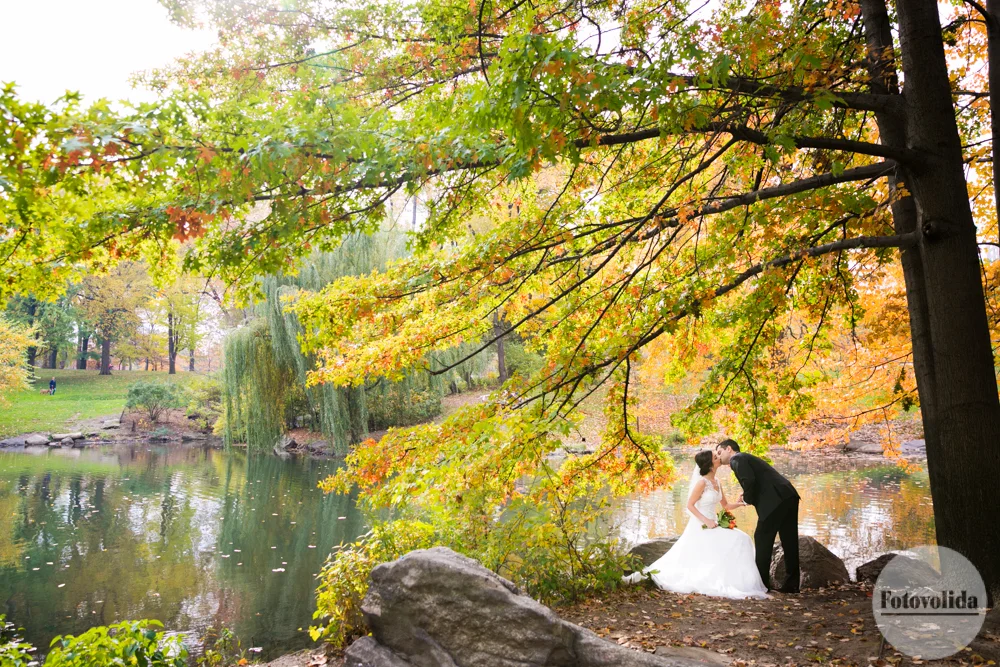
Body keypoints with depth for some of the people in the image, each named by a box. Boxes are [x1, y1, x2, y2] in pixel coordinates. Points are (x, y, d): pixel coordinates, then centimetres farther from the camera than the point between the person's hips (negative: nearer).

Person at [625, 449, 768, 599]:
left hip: (713, 525, 8)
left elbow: (725, 505, 14)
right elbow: (690, 505, -16)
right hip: (700, 527, -8)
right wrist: (706, 521, -23)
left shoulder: (717, 482, 9)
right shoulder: (702, 482, -17)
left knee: (740, 539, -4)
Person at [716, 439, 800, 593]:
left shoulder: (737, 459, 0)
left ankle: (761, 582, 8)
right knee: (789, 540, 12)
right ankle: (791, 583, 18)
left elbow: (749, 481, -16)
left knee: (762, 538, 1)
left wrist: (747, 499, 0)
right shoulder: (747, 458, 29)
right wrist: (748, 496, 15)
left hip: (776, 501, -9)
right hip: (788, 497, 9)